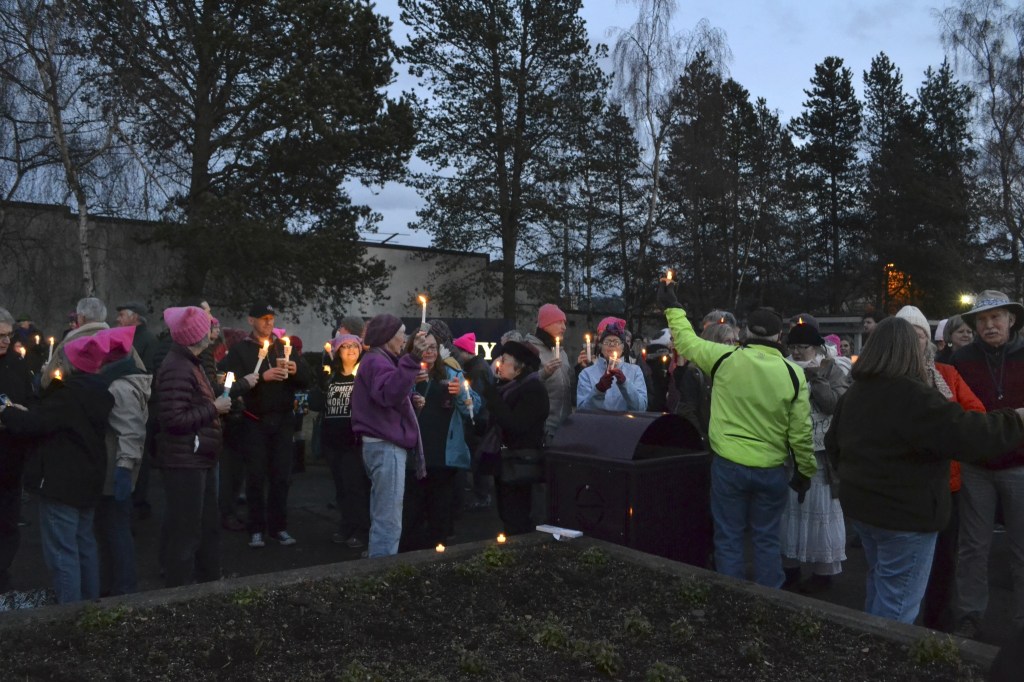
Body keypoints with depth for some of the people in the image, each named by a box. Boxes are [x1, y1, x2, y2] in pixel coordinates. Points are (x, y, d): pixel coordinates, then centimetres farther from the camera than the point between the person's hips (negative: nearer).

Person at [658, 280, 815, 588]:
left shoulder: (726, 358, -10)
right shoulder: (793, 373, -6)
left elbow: (687, 342, 7)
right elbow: (800, 432, -2)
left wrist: (672, 308, 21)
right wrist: (806, 470, 12)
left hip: (728, 465, -1)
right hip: (772, 470, 1)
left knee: (728, 538, 10)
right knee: (767, 539, 14)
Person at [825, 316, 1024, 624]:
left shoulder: (853, 393, 7)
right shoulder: (913, 395, -21)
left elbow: (833, 444, 16)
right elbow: (963, 434, -25)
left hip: (860, 503, 9)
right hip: (905, 512, -9)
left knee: (879, 584, 25)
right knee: (897, 603, 2)